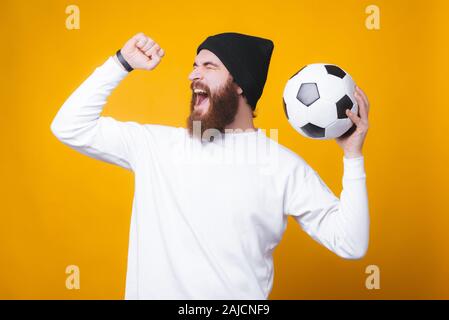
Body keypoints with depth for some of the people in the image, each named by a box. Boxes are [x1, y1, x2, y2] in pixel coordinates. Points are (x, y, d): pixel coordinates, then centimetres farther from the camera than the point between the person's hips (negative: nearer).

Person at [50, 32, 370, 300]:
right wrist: (122, 63, -2)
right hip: (150, 290, 2)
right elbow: (71, 127, 2)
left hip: (242, 296, -1)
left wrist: (353, 156, -15)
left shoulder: (285, 166, -6)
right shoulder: (156, 143, 0)